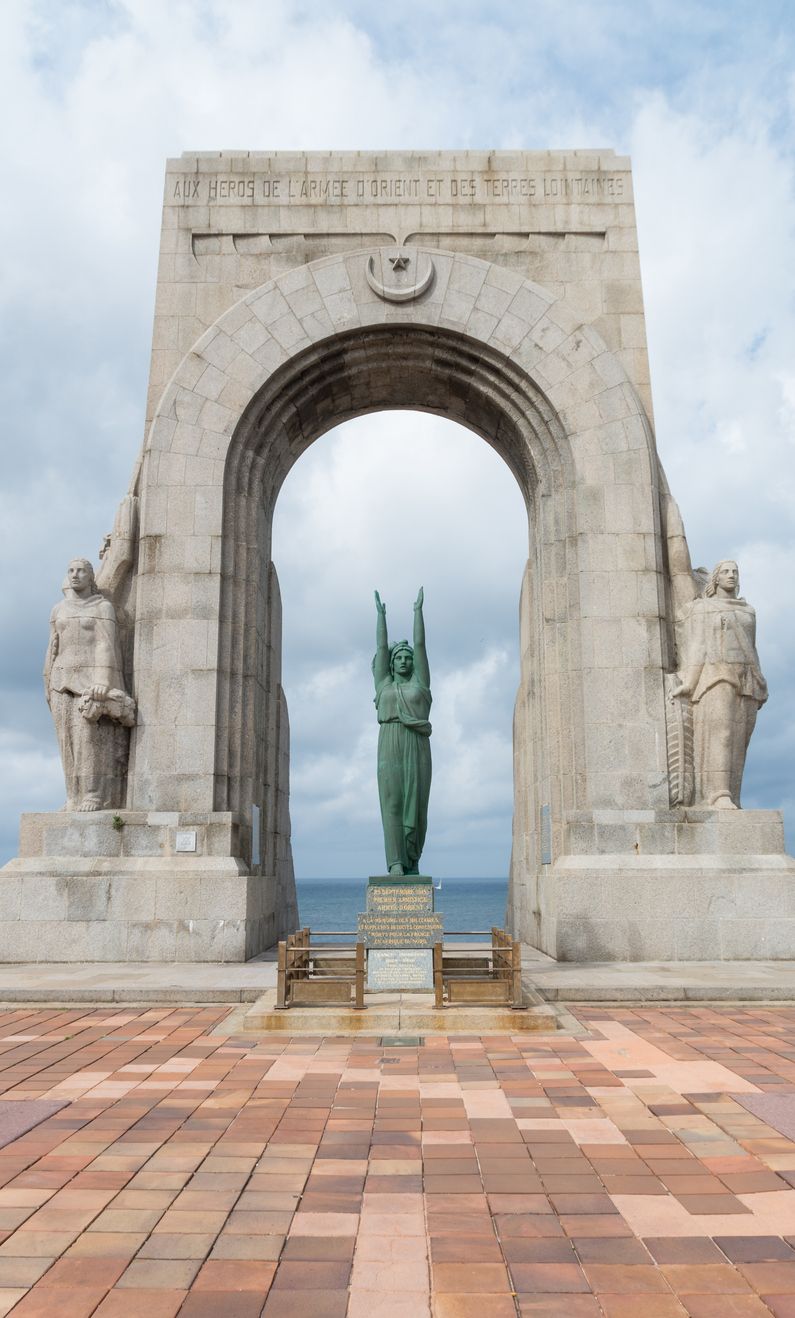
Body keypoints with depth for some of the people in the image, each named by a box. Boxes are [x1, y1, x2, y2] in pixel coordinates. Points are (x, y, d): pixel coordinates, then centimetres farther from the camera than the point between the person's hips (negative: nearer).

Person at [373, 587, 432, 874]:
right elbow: (381, 647, 15)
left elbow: (420, 644, 12)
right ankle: (396, 862, -11)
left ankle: (413, 859, 9)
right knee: (392, 803, -7)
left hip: (417, 746, 0)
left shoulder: (419, 682, 14)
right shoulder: (384, 683, 17)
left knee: (415, 802, -2)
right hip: (390, 746, 0)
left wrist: (418, 610, 11)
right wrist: (381, 614, 16)